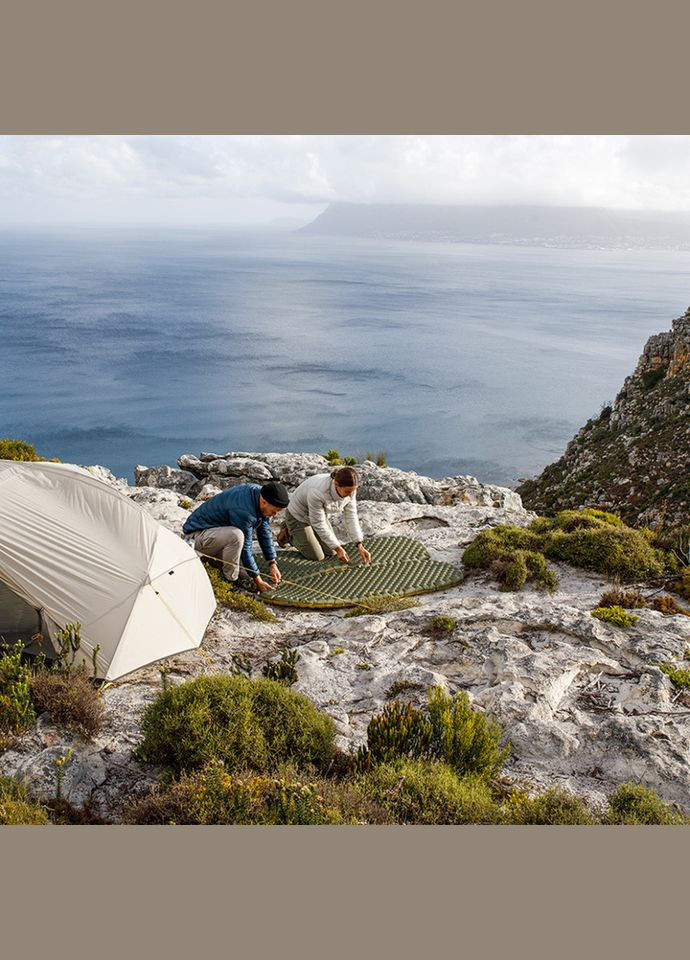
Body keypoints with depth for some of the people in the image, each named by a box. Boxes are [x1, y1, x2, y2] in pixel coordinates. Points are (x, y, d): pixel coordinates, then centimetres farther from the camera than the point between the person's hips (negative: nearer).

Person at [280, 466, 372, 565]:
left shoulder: (350, 490, -24)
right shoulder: (318, 491, -42)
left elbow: (351, 517, -15)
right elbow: (318, 524, -31)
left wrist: (360, 545, -23)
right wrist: (338, 548, -27)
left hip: (318, 513, 6)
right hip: (298, 515, -6)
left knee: (331, 552, 9)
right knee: (316, 556, -4)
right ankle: (289, 534, 17)